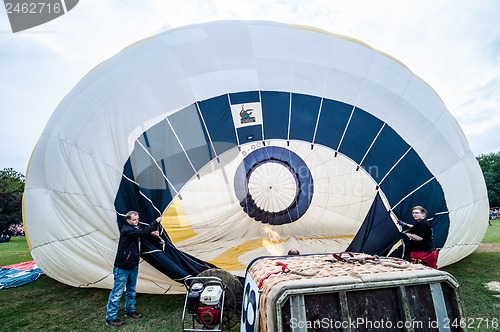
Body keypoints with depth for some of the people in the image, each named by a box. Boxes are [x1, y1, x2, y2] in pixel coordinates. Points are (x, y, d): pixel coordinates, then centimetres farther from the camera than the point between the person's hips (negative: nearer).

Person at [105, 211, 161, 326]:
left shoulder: (135, 228, 5)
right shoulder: (126, 230, -22)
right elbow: (142, 233, -33)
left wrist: (152, 233, -8)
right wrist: (156, 222, -33)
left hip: (133, 265, 9)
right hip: (122, 267, -9)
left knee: (131, 290, 19)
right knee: (117, 292, 2)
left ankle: (130, 310, 35)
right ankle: (111, 318, 15)